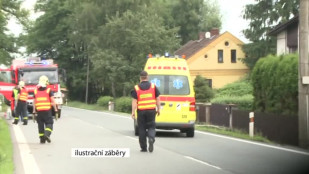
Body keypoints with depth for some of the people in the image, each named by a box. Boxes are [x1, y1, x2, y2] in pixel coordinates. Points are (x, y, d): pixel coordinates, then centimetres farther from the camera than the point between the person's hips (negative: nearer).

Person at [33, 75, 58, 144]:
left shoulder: (36, 90, 8)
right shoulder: (49, 90, -2)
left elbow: (34, 102, 9)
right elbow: (52, 101, -6)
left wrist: (34, 110, 15)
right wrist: (55, 109, 0)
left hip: (39, 110, 3)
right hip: (47, 110, -3)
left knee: (40, 124, 10)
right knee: (49, 123, 4)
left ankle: (42, 139, 10)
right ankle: (47, 134, -20)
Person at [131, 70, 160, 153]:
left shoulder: (136, 88, -1)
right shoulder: (153, 86, 2)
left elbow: (134, 101, -5)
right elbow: (157, 99, 4)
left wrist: (133, 112, -3)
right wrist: (158, 109, 12)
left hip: (141, 111, 0)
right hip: (151, 110, 0)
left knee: (142, 128, 9)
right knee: (151, 126, 10)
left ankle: (143, 147, 11)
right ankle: (151, 138, -21)